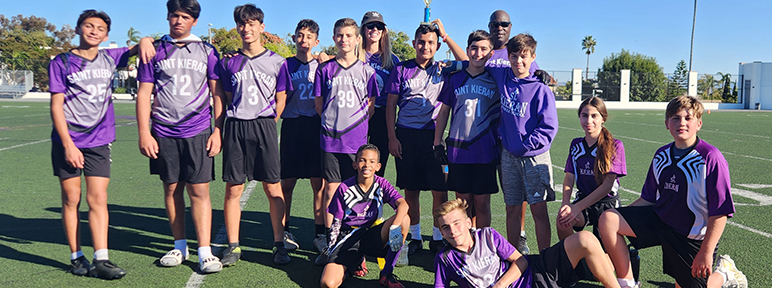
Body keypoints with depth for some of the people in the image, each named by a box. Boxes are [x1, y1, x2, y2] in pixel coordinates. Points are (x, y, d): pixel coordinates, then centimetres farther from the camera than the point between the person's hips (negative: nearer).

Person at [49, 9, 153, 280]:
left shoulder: (109, 58, 9)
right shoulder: (61, 62, 1)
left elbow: (138, 49, 16)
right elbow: (56, 106, -3)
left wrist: (145, 40, -11)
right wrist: (68, 145, -12)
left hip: (99, 142, 2)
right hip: (68, 142, -1)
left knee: (98, 199, -3)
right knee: (71, 199, 4)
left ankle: (100, 260, -5)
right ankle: (76, 257, 15)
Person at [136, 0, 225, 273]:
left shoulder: (206, 51, 8)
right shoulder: (154, 51, 9)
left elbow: (217, 94, 7)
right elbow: (144, 94, 8)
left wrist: (218, 131, 0)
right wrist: (143, 132, -1)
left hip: (198, 132, -2)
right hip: (164, 133, 2)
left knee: (199, 191, -5)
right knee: (172, 189, 8)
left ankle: (205, 252, -2)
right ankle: (180, 246, 21)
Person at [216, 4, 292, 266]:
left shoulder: (276, 62, 6)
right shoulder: (229, 63, 10)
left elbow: (280, 100, 9)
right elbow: (226, 98, 13)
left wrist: (265, 124, 4)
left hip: (264, 127, -1)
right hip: (235, 128, 1)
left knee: (273, 188, 0)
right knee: (233, 188, 2)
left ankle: (279, 245, 10)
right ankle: (233, 246, 13)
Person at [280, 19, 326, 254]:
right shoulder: (285, 65, 10)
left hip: (316, 126, 0)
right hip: (291, 127, 0)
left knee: (319, 183, 0)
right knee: (287, 182, 3)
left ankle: (320, 234, 9)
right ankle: (284, 232, 15)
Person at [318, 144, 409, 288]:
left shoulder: (382, 184, -2)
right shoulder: (344, 188, -4)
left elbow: (403, 204, -21)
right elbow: (336, 222, 4)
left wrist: (394, 227, -39)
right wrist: (331, 249, -1)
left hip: (373, 236, 1)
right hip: (348, 237, -1)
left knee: (404, 219, -28)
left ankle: (386, 274, -16)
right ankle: (355, 260, 11)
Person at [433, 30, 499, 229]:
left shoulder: (496, 80, 3)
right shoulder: (454, 79, 7)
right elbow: (443, 111, 11)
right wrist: (437, 143, 8)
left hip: (486, 152, -1)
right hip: (458, 150, 1)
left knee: (482, 203, 4)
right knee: (463, 201, 6)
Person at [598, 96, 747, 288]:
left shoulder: (711, 158, -17)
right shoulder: (661, 155, 2)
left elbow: (721, 211, -17)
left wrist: (706, 252, -20)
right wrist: (622, 215, 1)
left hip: (692, 236, -5)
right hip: (660, 219, 5)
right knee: (607, 220, -16)